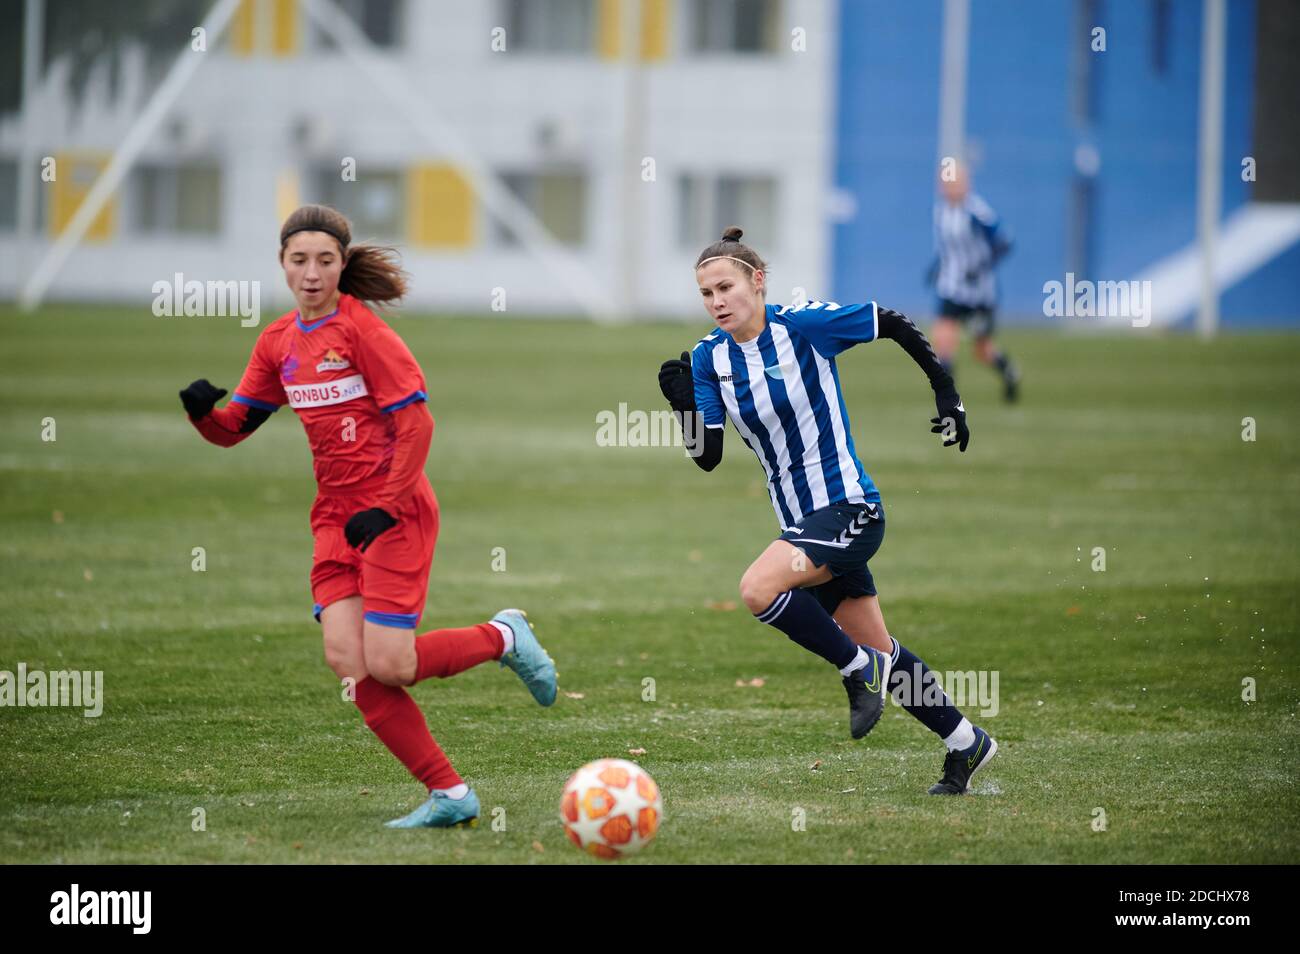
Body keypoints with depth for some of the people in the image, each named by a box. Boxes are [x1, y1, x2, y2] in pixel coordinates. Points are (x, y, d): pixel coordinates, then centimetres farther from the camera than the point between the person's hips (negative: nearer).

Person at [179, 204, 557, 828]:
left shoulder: (361, 329, -11)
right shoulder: (278, 342, 9)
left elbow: (416, 422, -14)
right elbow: (232, 429, 13)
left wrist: (385, 509, -18)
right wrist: (202, 411, -10)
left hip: (394, 513, -7)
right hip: (335, 519, 7)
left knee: (386, 664, -13)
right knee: (348, 661, -9)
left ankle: (504, 638, 15)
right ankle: (449, 796, -1)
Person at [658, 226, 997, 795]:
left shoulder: (804, 326, -15)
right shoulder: (709, 357, 2)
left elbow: (894, 326, -4)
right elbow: (708, 457, -1)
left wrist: (947, 394, 0)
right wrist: (683, 403, -18)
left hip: (849, 508, -7)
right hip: (801, 522, 7)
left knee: (758, 589, -28)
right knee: (876, 649, 13)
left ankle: (860, 670, -8)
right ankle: (967, 744, 29)